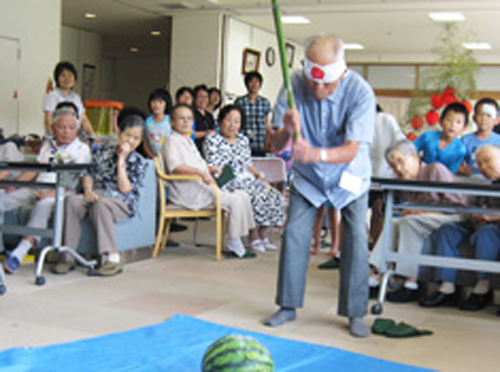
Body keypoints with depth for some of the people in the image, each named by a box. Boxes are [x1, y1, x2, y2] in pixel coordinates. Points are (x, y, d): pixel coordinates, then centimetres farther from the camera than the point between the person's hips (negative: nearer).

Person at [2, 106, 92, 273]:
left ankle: (18, 255, -44)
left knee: (43, 205, -38)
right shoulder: (47, 145, 24)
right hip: (35, 188, 6)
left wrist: (52, 193, -21)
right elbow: (35, 170, 22)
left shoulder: (81, 149, 6)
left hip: (59, 192, -6)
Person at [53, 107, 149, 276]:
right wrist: (88, 190, -7)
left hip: (121, 203, -4)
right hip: (95, 196, 4)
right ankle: (68, 257, -27)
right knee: (71, 200, -28)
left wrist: (121, 159, -6)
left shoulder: (139, 162, 7)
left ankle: (112, 258, -39)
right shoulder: (105, 151, 18)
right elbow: (89, 174, 14)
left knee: (100, 204, -38)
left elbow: (124, 188, -7)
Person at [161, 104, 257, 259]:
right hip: (188, 192, -10)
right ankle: (234, 245, -11)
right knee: (235, 201, -20)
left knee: (243, 196, 1)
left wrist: (210, 169, 12)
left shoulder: (189, 141, 26)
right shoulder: (172, 141, -6)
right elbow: (175, 166, -22)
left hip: (202, 186, 10)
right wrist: (201, 172, -30)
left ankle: (234, 246, -1)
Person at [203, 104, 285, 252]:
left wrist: (258, 175, 7)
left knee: (275, 196, -15)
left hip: (248, 180, 7)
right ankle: (253, 237, -19)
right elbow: (212, 166, -6)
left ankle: (263, 234, -5)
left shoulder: (243, 139, 20)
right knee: (254, 197, -32)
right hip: (228, 183, -7)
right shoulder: (212, 139, 0)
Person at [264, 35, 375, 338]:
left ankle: (356, 313, 3)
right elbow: (275, 145, -22)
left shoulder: (361, 93, -28)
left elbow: (351, 151, -34)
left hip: (349, 176, -2)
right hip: (307, 176, 2)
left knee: (356, 238, -10)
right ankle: (288, 306, 9)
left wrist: (316, 154, -54)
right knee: (294, 234, -5)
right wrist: (287, 131, -46)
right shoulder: (295, 85, -21)